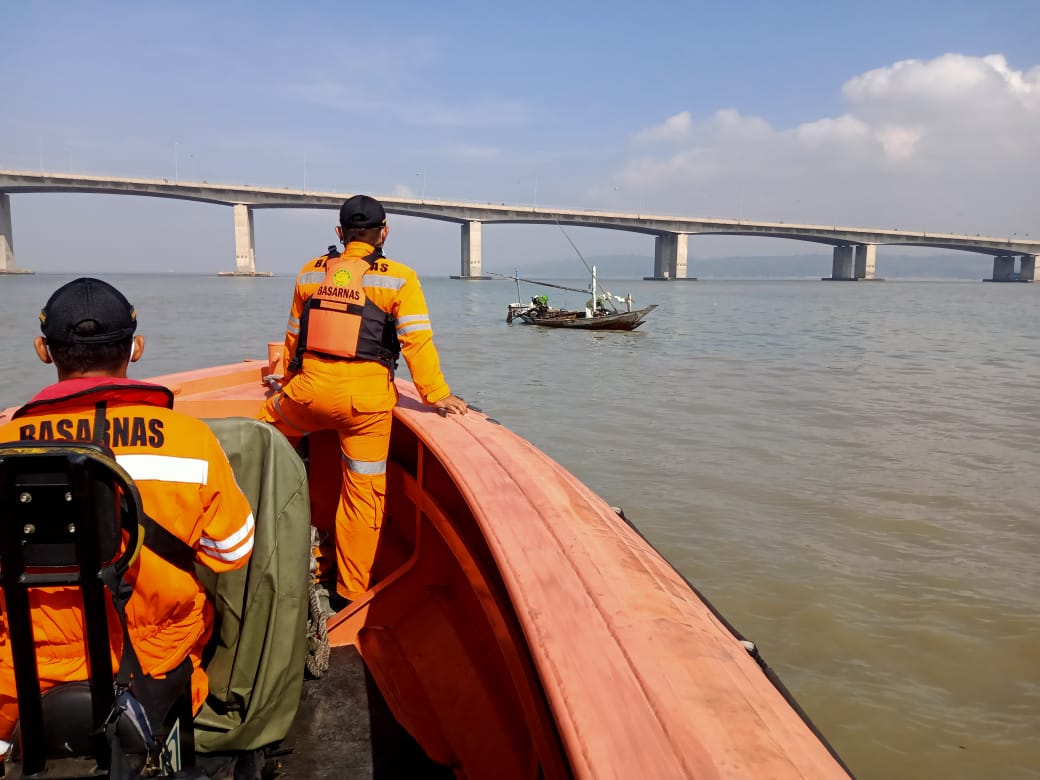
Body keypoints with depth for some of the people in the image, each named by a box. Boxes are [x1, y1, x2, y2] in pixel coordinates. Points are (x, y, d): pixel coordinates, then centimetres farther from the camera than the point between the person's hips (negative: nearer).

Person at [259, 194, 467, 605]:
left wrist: (288, 383, 36)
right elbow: (417, 341, -6)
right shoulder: (399, 278, 1)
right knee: (364, 493, 8)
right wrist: (437, 395, 0)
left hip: (310, 388, 3)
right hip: (367, 399, -2)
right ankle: (352, 590, 19)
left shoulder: (310, 273, 13)